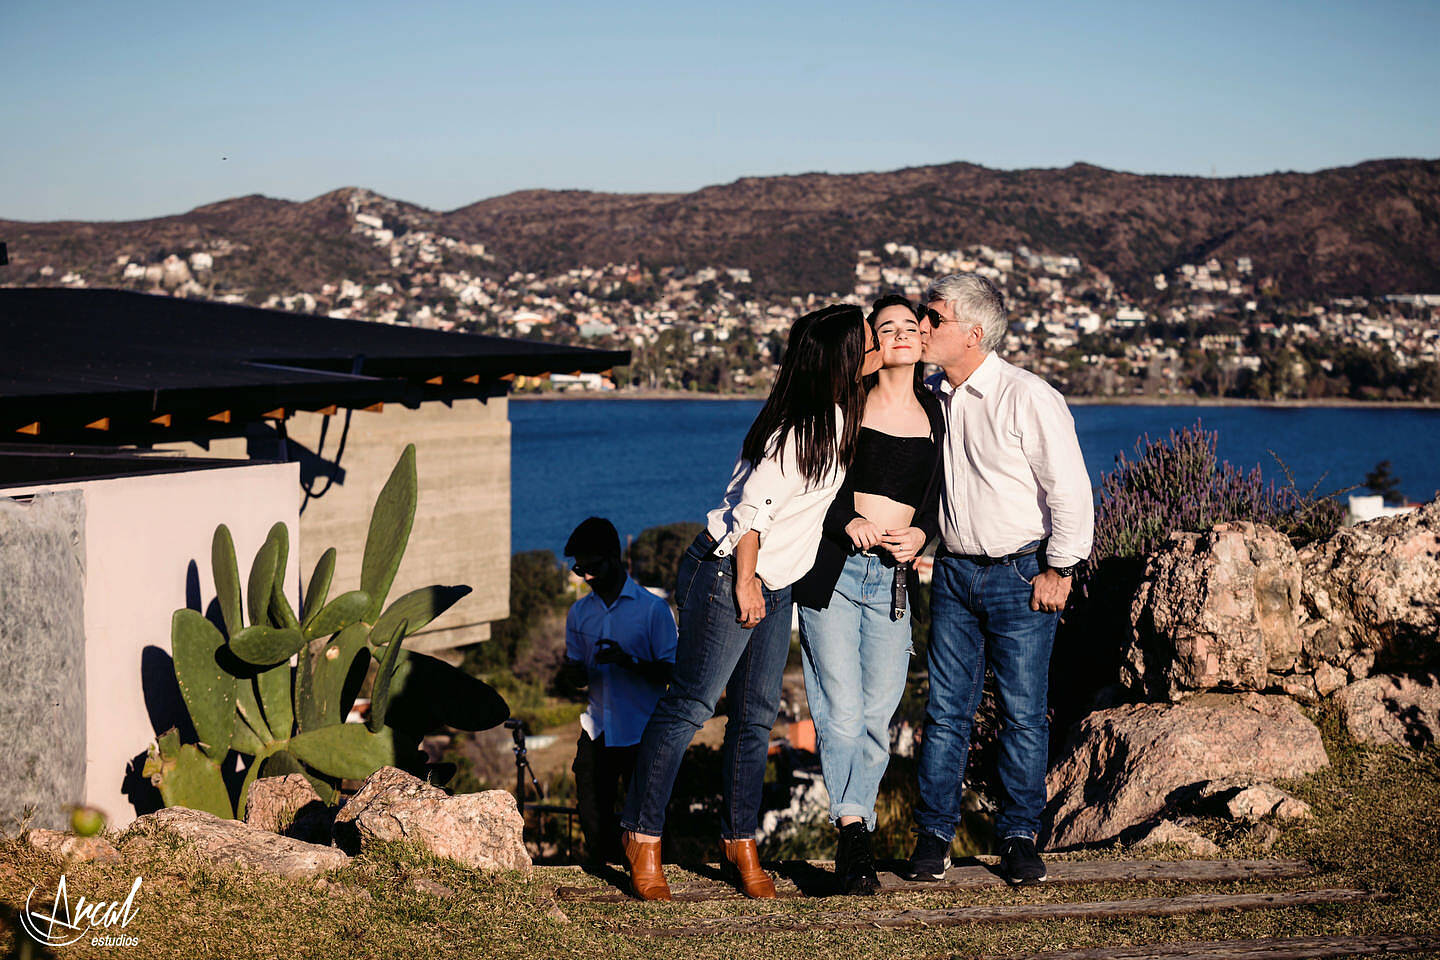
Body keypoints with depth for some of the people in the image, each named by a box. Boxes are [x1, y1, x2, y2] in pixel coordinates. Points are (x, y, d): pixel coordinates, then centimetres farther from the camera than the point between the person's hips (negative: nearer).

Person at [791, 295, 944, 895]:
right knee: (841, 711, -8)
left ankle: (851, 842, 11)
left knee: (878, 716, 1)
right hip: (832, 569, -3)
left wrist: (920, 534, -3)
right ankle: (854, 833, 0)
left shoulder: (934, 417, 13)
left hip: (893, 577, 3)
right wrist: (847, 521, -12)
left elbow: (936, 500, 18)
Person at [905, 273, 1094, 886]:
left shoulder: (1028, 398, -14)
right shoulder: (933, 397, 5)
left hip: (1021, 576, -5)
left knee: (1023, 714, 1)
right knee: (945, 709, 4)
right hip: (954, 572, 5)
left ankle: (1018, 838, 12)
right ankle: (933, 835, 12)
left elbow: (1071, 489, -11)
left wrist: (1058, 571, -8)